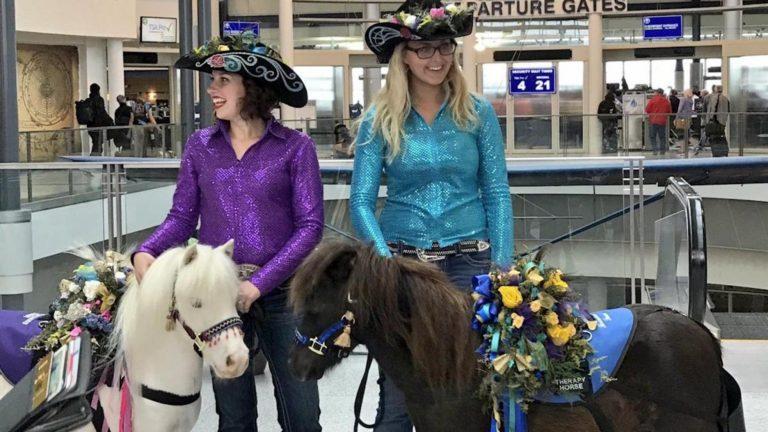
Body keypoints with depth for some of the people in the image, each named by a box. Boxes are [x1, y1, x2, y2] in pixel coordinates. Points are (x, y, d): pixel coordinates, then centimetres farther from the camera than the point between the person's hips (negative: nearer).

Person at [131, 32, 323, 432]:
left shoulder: (295, 147, -5)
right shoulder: (200, 146, 5)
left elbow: (310, 226, -9)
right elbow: (182, 216, 5)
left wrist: (259, 283, -16)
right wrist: (147, 252, -15)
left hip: (280, 293, -2)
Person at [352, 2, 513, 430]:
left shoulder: (478, 113, 2)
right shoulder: (380, 120, 0)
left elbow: (497, 195, 2)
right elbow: (362, 202, -3)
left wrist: (503, 266, -6)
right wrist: (387, 262, -16)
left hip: (469, 260, 1)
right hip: (403, 258, 0)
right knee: (397, 393, 2)